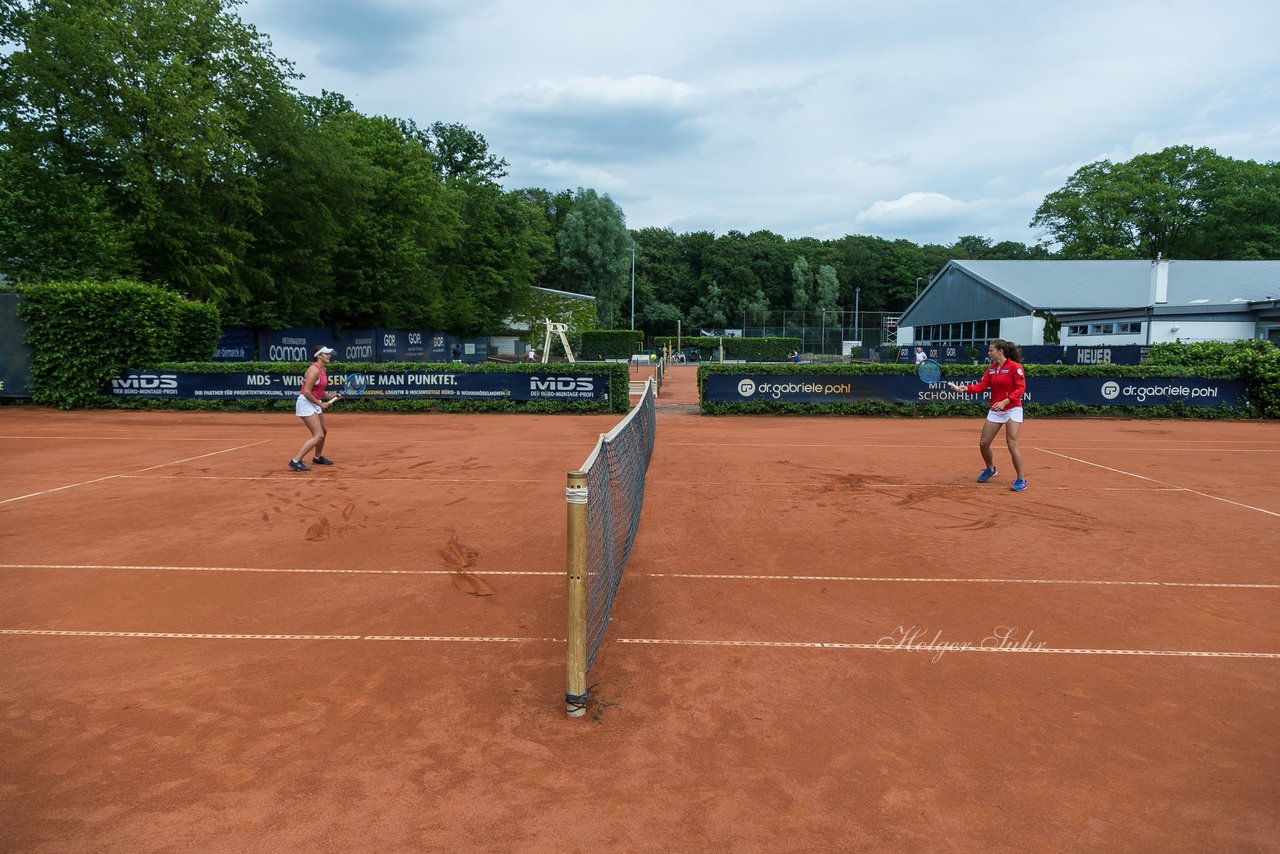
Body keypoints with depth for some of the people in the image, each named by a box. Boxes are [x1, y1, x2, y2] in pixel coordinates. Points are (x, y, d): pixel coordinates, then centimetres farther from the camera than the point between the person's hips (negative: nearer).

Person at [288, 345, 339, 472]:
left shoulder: (323, 370, 9)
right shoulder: (314, 370, -20)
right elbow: (306, 392, -24)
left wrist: (329, 397, 4)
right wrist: (320, 404, -17)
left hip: (315, 403, 10)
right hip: (306, 403, -10)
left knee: (323, 431, 23)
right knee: (318, 435, -16)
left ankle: (318, 457, 42)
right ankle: (296, 461, -18)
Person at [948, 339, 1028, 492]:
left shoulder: (1015, 367, -12)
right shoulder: (991, 369, 8)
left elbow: (1021, 388, -17)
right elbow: (981, 385, 1)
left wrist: (1005, 401, -28)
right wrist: (966, 388, -16)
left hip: (1012, 410, -7)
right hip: (995, 411, 7)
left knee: (1012, 445, -13)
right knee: (983, 443, 6)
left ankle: (1021, 480, -1)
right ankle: (990, 469, 33)